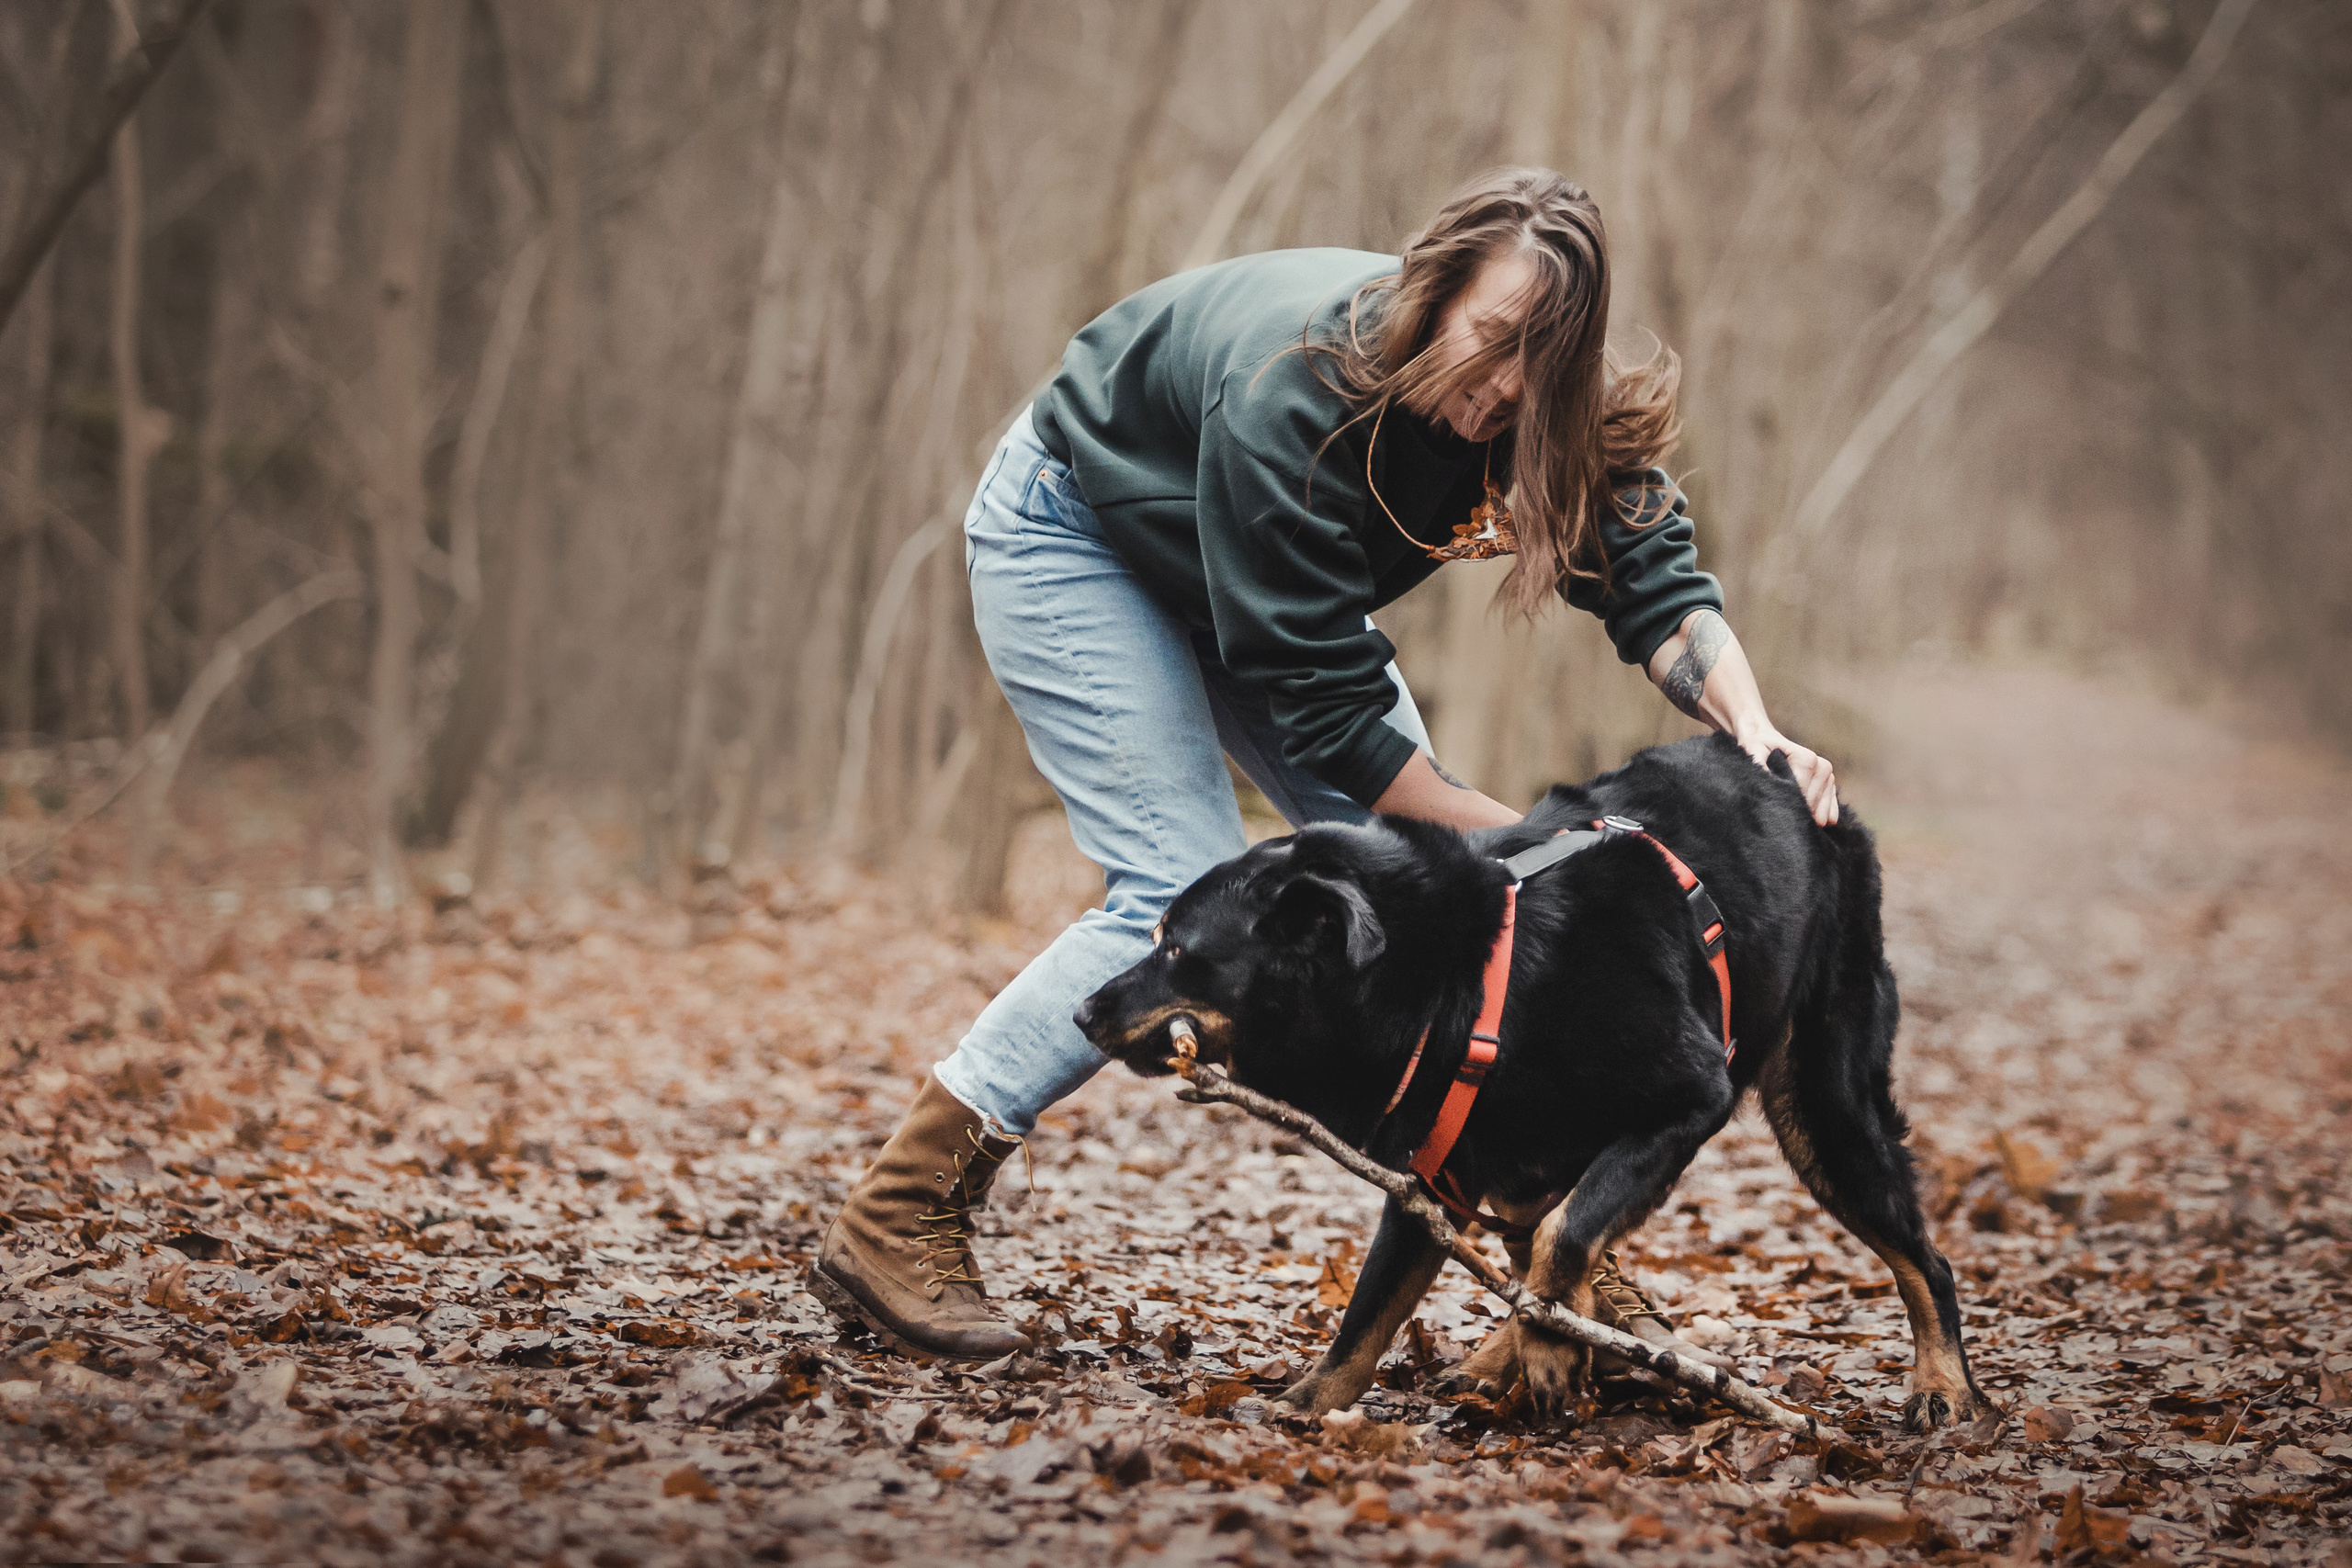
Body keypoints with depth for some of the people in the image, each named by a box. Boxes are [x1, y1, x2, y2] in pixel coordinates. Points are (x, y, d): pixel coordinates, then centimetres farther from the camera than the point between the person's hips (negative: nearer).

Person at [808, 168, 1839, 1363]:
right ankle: (892, 1227, -17)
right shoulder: (1295, 396, -40)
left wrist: (1753, 734, -44)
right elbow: (1323, 706, -37)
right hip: (1071, 535, -6)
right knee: (1184, 896, -21)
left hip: (1261, 580, 7)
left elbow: (1654, 578, -26)